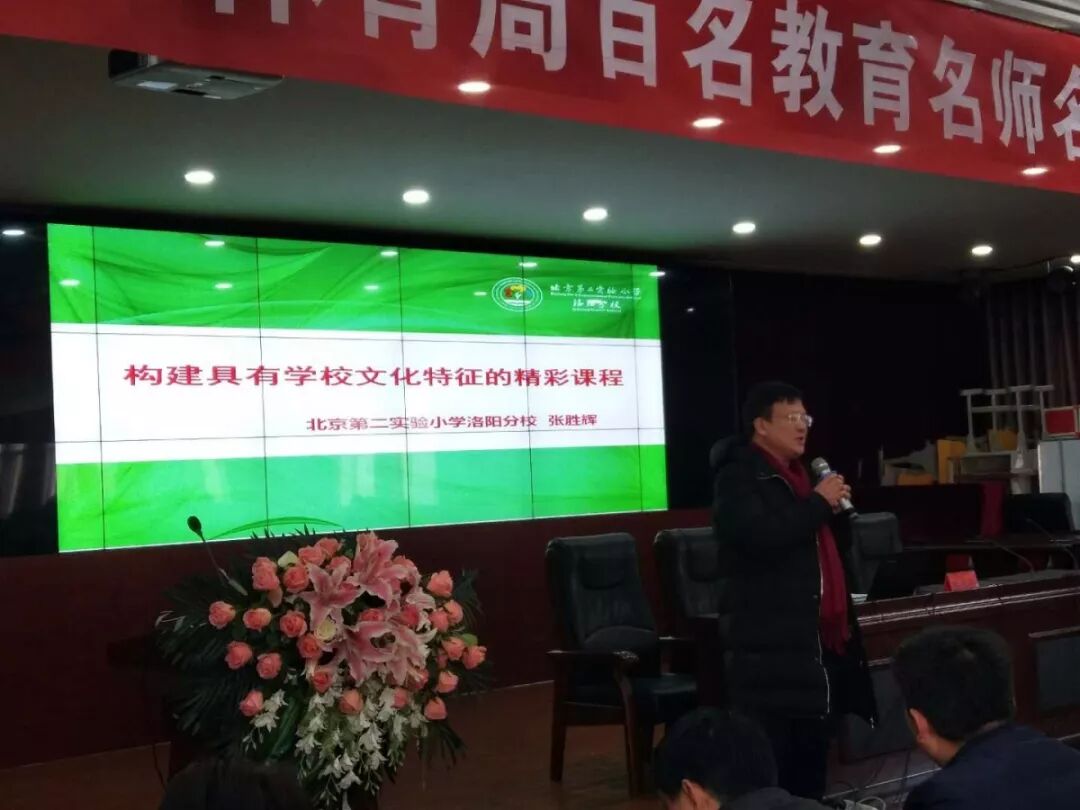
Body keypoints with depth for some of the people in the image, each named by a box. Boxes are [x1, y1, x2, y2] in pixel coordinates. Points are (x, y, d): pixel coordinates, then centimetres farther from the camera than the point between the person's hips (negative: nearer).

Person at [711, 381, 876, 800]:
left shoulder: (801, 474, 20)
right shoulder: (738, 477, -7)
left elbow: (836, 544, 25)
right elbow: (762, 537, -24)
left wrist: (837, 507, 4)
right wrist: (818, 502, -14)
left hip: (823, 637, 9)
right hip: (772, 644, -9)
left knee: (813, 753, 14)